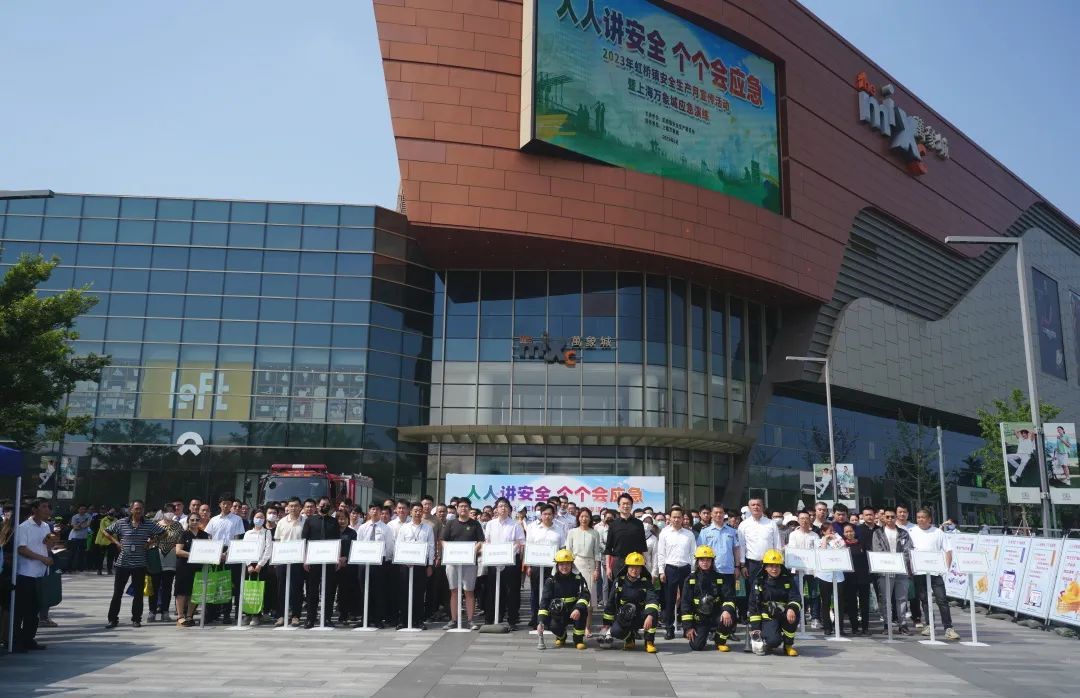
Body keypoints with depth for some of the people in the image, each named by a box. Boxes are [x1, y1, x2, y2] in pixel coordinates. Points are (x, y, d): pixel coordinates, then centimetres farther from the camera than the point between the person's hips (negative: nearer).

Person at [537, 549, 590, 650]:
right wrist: (540, 621, -25)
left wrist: (578, 609, -40)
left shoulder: (578, 579, -7)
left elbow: (585, 595, -19)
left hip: (574, 613, 0)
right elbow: (544, 601, -13)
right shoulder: (551, 581, -6)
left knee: (583, 610, -32)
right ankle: (561, 637, 10)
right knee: (553, 626, -29)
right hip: (558, 614, 0)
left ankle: (578, 639, -10)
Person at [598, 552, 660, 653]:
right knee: (616, 632, -30)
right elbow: (610, 603, 4)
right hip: (623, 618, 1)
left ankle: (649, 642, -13)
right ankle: (629, 639, 9)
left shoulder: (646, 582, -7)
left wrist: (650, 616, -44)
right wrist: (606, 624, 4)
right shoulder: (619, 582, -3)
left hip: (641, 617, -1)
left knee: (653, 611, -32)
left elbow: (653, 599, -25)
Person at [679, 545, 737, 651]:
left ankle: (720, 641, 0)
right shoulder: (691, 579, 1)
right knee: (696, 646, -18)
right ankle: (705, 633, 20)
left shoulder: (720, 578, 4)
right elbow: (685, 603, -2)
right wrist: (688, 626, -8)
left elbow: (729, 597, -3)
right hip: (699, 618, 0)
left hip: (716, 615, 1)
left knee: (728, 620, -32)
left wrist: (727, 610, -26)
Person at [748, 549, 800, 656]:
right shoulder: (759, 583, 1)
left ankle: (788, 644, -9)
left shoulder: (788, 581, 3)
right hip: (767, 618, -2)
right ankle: (759, 639, 7)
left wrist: (792, 608, -35)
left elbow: (796, 599, -11)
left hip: (784, 616, 3)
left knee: (794, 613, -33)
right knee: (774, 640, -32)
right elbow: (753, 607, 1)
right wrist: (755, 628, -7)